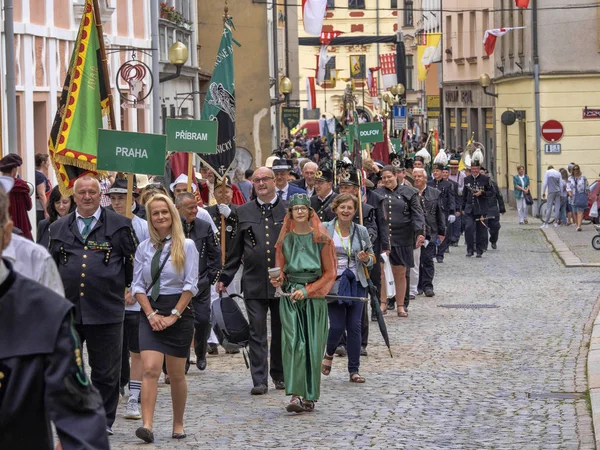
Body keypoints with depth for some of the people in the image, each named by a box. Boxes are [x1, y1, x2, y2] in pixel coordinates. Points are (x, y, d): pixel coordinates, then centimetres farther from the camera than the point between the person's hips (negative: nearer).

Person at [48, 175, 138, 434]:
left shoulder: (119, 226, 3)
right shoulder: (59, 228, 12)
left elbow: (133, 260, 10)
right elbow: (51, 267, 21)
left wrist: (129, 289, 10)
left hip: (106, 309, -3)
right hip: (67, 310, 3)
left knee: (106, 371, 3)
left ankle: (103, 420, 15)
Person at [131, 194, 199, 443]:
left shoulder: (186, 246, 0)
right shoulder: (144, 248, 8)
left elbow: (190, 285, -4)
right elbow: (137, 285, 6)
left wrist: (174, 315, -11)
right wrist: (152, 314, -7)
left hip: (179, 312, -1)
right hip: (150, 313, 1)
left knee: (176, 375, 6)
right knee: (150, 369, -14)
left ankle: (178, 424, 21)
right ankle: (147, 425, -23)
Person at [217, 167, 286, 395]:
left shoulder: (289, 211, 4)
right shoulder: (243, 212, 8)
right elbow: (235, 249, 12)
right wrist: (225, 278, 9)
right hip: (254, 282, 0)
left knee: (281, 331, 9)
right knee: (257, 332, -3)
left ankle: (279, 375, 24)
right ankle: (259, 380, -3)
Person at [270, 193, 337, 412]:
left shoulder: (321, 239, 2)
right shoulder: (285, 239, 9)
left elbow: (329, 273, 2)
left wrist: (307, 290, -9)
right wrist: (279, 280, -7)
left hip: (314, 295, -1)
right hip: (290, 296, 1)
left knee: (313, 345, -1)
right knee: (292, 343, -12)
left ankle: (310, 396, 8)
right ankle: (295, 395, -18)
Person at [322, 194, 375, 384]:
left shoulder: (361, 231, 6)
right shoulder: (324, 230, -1)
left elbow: (372, 259, 13)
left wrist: (366, 259, -8)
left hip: (356, 283, 2)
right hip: (333, 283, -2)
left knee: (355, 326, 0)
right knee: (337, 325, -6)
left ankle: (354, 370, 8)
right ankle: (329, 353, 27)